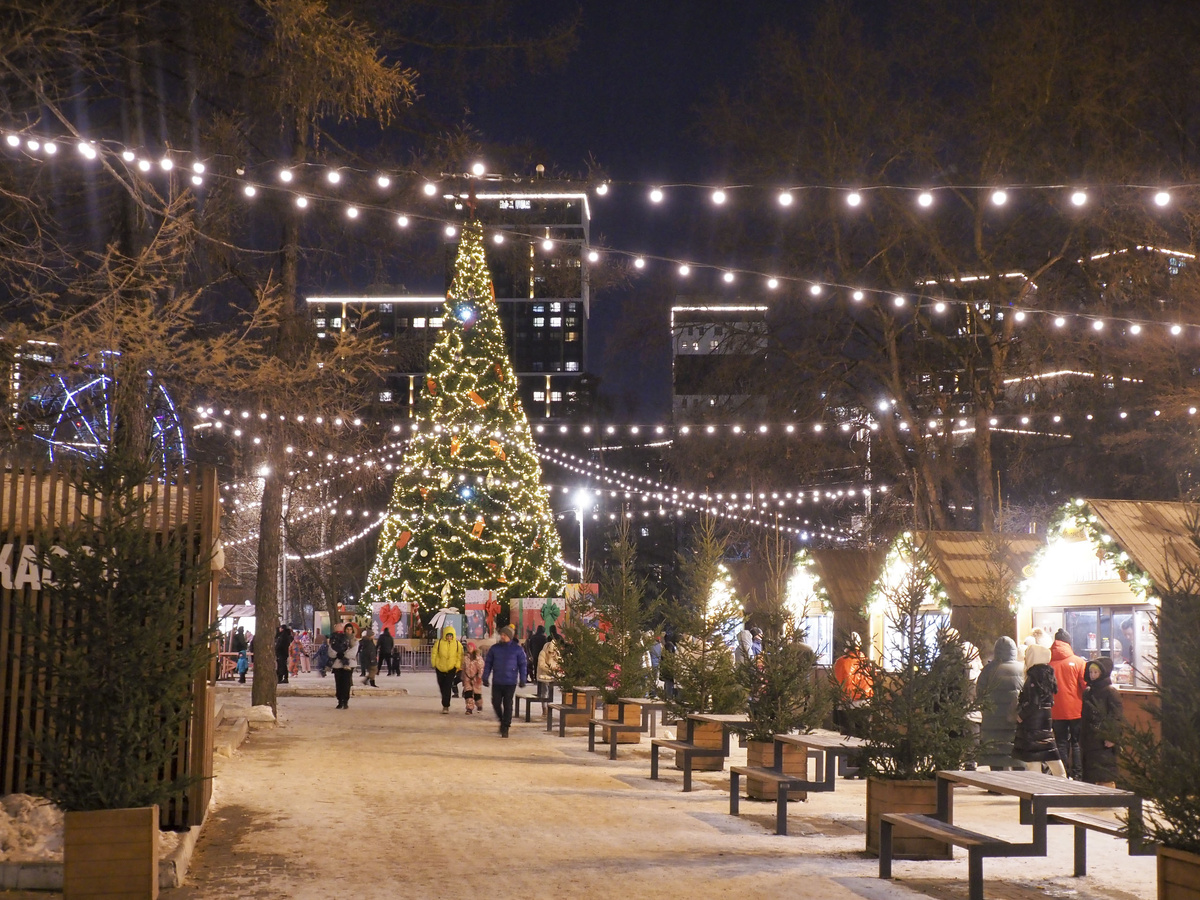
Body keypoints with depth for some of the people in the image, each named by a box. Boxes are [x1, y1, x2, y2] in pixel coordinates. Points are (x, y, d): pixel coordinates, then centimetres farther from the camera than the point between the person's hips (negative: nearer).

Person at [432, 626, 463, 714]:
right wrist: (434, 665, 2)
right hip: (440, 668, 2)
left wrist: (457, 667, -8)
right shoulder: (439, 643, -7)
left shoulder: (457, 644, -5)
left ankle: (446, 706, -11)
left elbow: (460, 657, -1)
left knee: (447, 687, -13)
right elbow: (434, 655, 2)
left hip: (451, 669, -2)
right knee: (442, 687, 15)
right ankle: (445, 704, 37)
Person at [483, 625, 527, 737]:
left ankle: (505, 728, 5)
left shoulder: (517, 649, -1)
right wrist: (485, 677, 4)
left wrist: (522, 679, -2)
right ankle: (502, 720, 29)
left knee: (508, 705, -2)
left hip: (510, 682, -2)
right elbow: (488, 663, 10)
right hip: (496, 682, 2)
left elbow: (523, 664, 4)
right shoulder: (494, 648, 5)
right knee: (496, 703, 2)